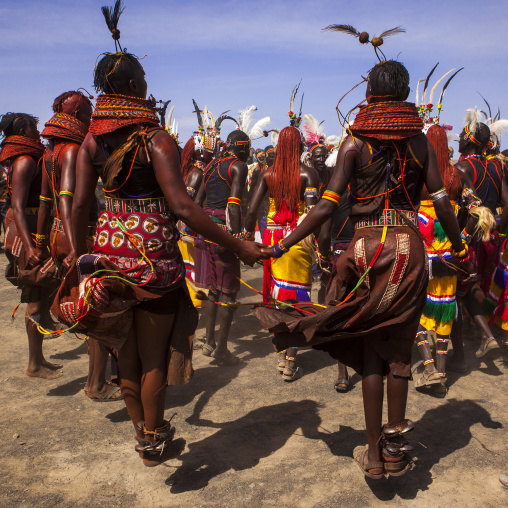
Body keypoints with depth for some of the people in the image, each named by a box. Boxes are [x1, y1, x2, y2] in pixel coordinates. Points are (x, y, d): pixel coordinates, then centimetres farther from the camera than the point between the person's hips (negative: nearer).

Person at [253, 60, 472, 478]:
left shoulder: (354, 143, -1)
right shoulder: (420, 141, 5)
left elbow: (327, 206, -8)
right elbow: (442, 203, 3)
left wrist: (283, 245, -3)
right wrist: (461, 251, 16)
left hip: (366, 248, -1)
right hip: (409, 248, 2)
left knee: (370, 351, 7)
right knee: (398, 347, 12)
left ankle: (374, 452, 15)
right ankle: (395, 445, 17)